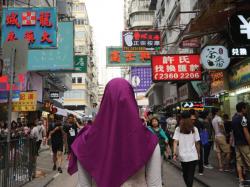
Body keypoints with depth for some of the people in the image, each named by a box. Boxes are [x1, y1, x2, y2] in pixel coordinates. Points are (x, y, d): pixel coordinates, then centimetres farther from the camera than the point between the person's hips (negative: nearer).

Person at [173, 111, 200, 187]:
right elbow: (197, 143, -1)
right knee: (191, 174, 2)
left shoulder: (178, 129, -1)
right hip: (193, 155, -1)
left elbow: (175, 141, -9)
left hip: (183, 155, 2)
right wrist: (198, 153, 10)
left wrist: (175, 153, -7)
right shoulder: (194, 129, -2)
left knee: (185, 174, 19)